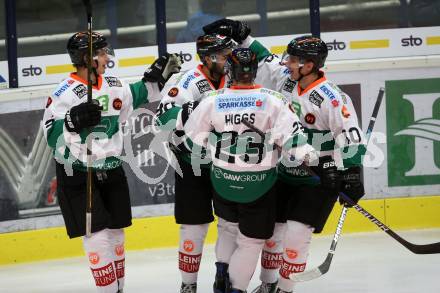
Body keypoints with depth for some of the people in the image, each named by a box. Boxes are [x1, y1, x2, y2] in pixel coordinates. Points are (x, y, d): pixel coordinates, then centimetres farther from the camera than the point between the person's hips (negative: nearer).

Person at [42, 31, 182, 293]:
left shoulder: (113, 85, 3)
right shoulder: (65, 92, -18)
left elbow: (136, 96, 24)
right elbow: (51, 135, -21)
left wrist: (157, 77, 15)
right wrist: (73, 121, -37)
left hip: (110, 169, 7)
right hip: (76, 173, -7)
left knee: (115, 232, 12)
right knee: (97, 236, -10)